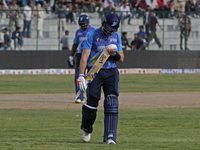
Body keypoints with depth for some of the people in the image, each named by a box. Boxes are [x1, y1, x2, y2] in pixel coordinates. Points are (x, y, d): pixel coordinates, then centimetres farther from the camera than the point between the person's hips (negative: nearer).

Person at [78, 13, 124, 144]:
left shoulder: (116, 37, 11)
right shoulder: (93, 35, -2)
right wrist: (81, 76, -16)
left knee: (112, 103, -10)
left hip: (111, 72, 3)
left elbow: (121, 59, 13)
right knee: (92, 103, -4)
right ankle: (87, 129, 25)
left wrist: (115, 54, -10)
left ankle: (110, 136, -13)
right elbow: (85, 56, -7)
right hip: (95, 72, -3)